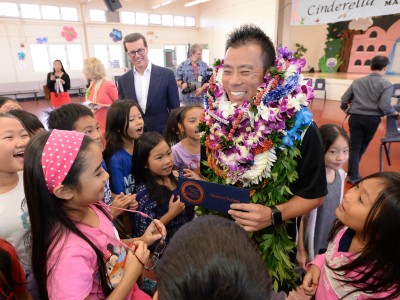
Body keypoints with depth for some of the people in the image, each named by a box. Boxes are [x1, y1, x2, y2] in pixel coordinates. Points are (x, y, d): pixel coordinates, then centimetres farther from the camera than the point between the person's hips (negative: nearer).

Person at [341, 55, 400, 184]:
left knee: (354, 147, 7)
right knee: (363, 146, 18)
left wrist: (345, 108, 30)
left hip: (355, 117, 1)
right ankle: (353, 174, 29)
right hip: (372, 119, -1)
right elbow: (384, 106, -13)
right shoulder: (386, 84, -3)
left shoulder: (357, 81, 8)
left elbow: (344, 100, 8)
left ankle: (353, 175, 5)